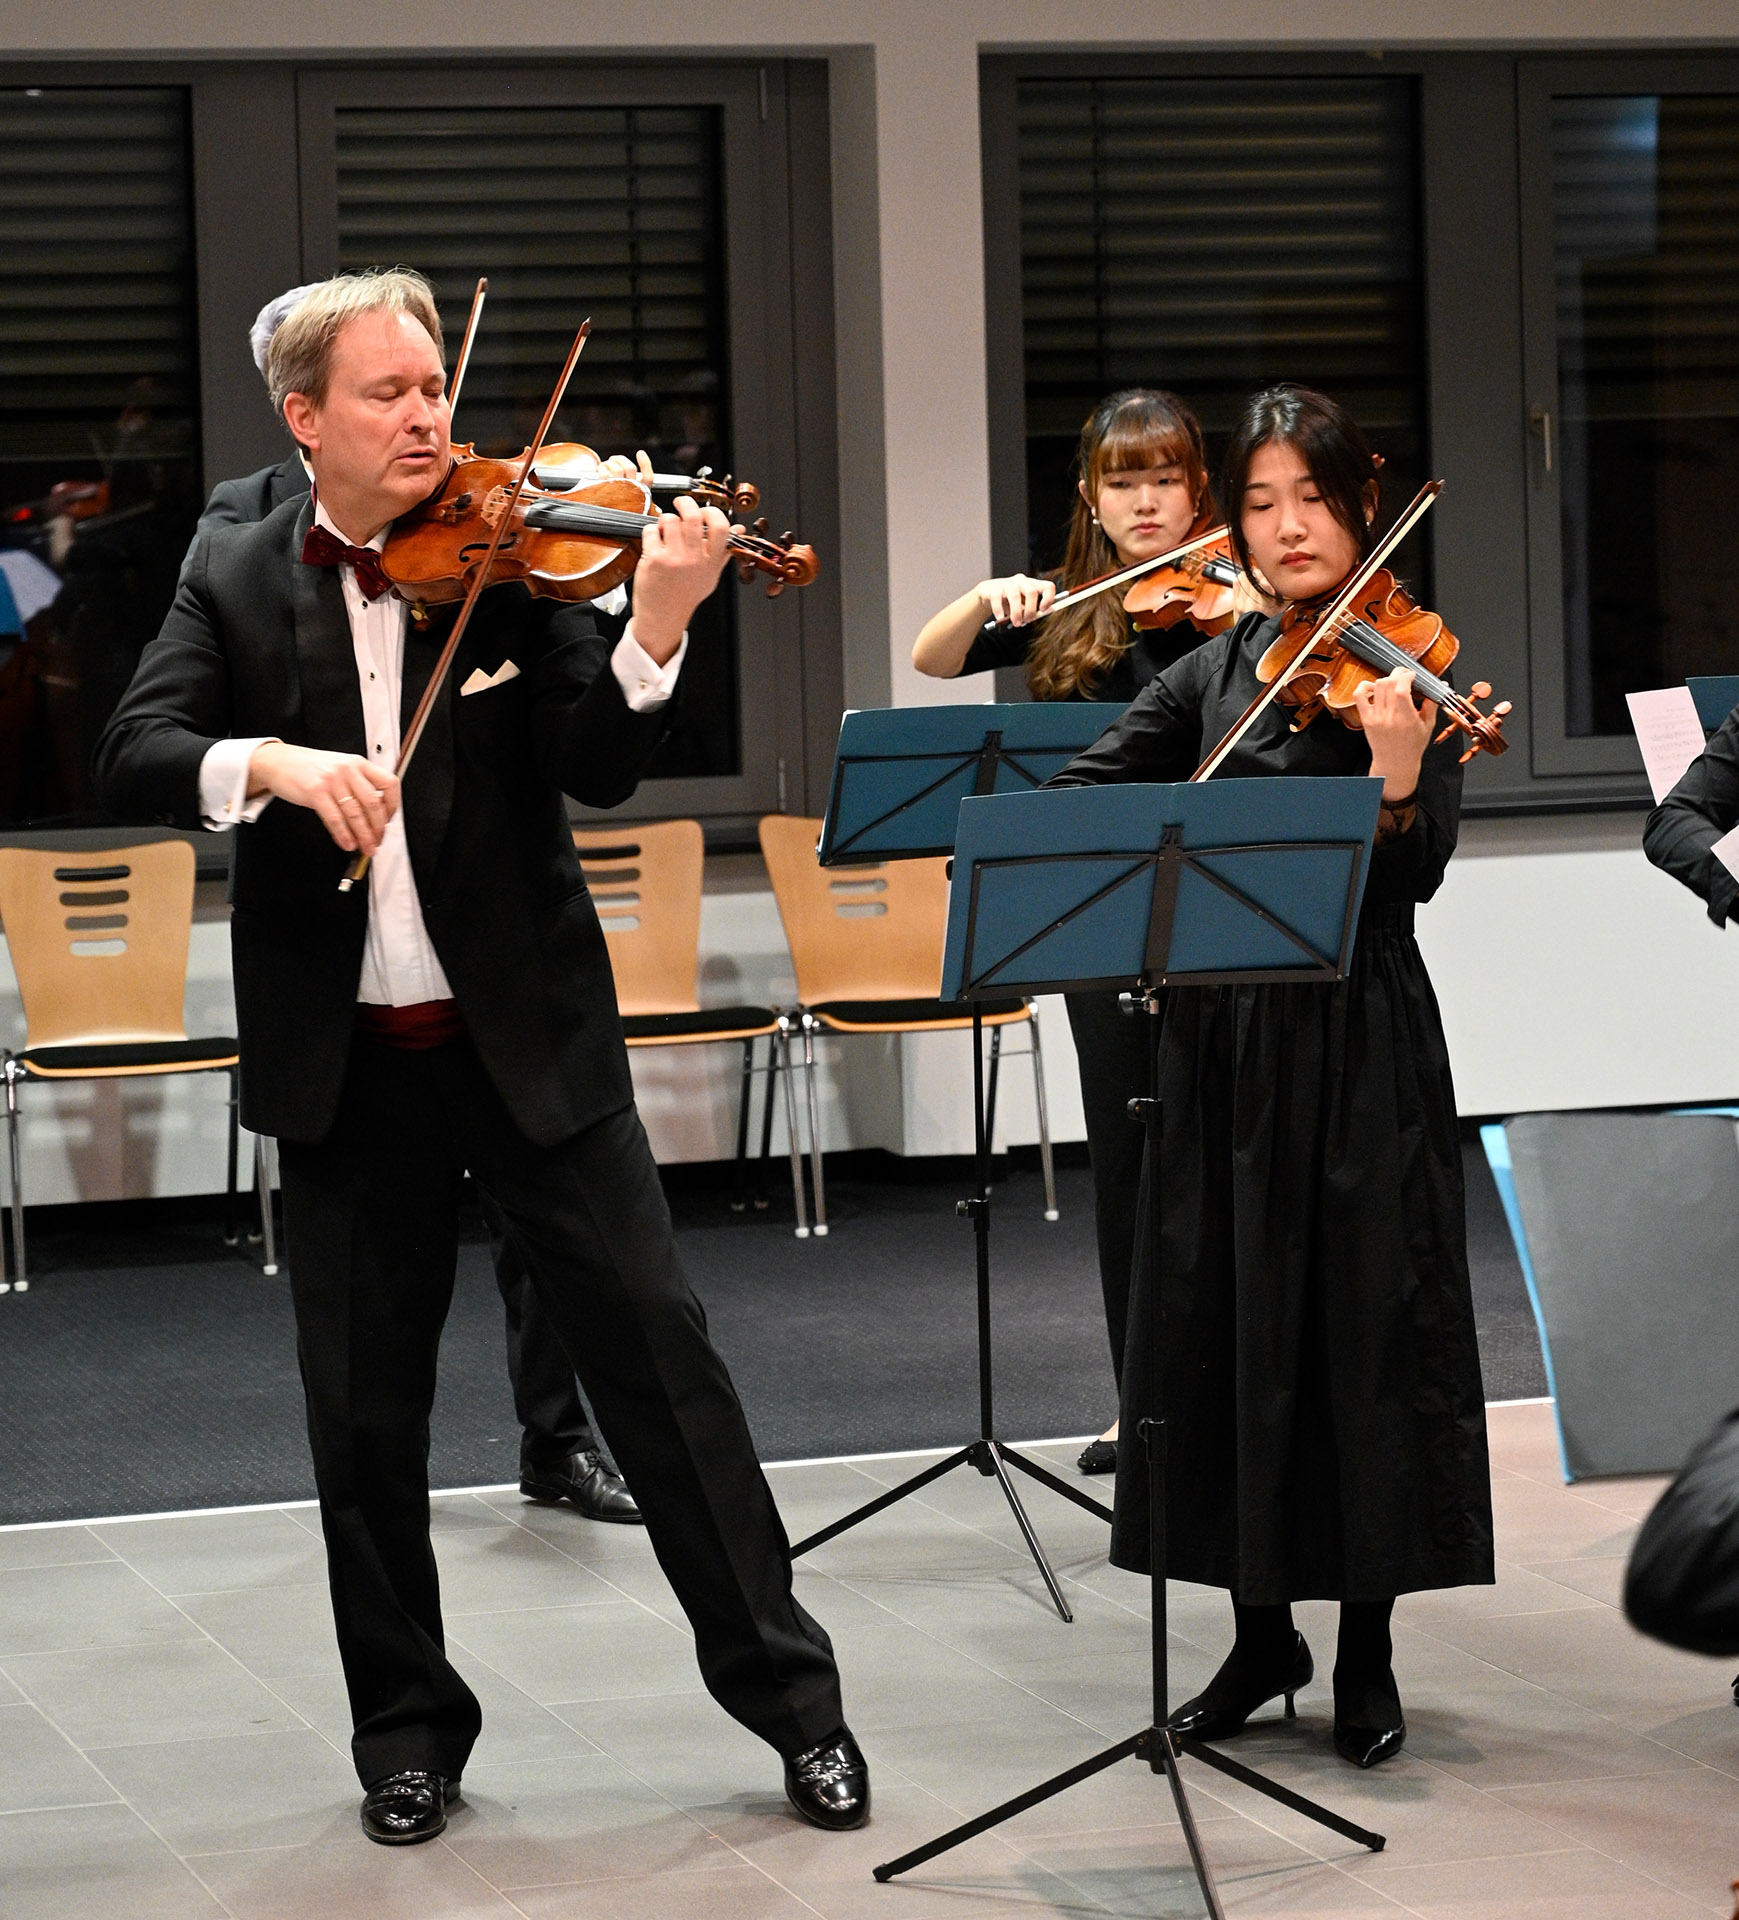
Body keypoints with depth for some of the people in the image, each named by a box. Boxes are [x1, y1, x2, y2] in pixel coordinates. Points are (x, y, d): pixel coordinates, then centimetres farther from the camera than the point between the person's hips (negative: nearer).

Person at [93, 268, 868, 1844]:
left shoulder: (510, 559, -1)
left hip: (531, 1041, -1)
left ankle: (793, 1695, 10)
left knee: (660, 1352, 0)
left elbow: (598, 768, -11)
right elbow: (134, 758, -9)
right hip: (344, 1062, 1)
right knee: (365, 1407, 8)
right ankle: (408, 1726, 24)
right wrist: (275, 761, -28)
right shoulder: (236, 580, 4)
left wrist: (658, 629, -29)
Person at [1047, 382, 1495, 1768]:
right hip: (1223, 1039, 4)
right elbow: (1083, 790, 10)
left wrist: (1397, 778, -33)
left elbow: (1413, 880, -13)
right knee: (1224, 1328, 8)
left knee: (1369, 1331, 1)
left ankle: (1368, 1654, 13)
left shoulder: (1405, 667, -5)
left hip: (1361, 1043, -4)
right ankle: (1262, 1635, 21)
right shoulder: (1213, 674, 8)